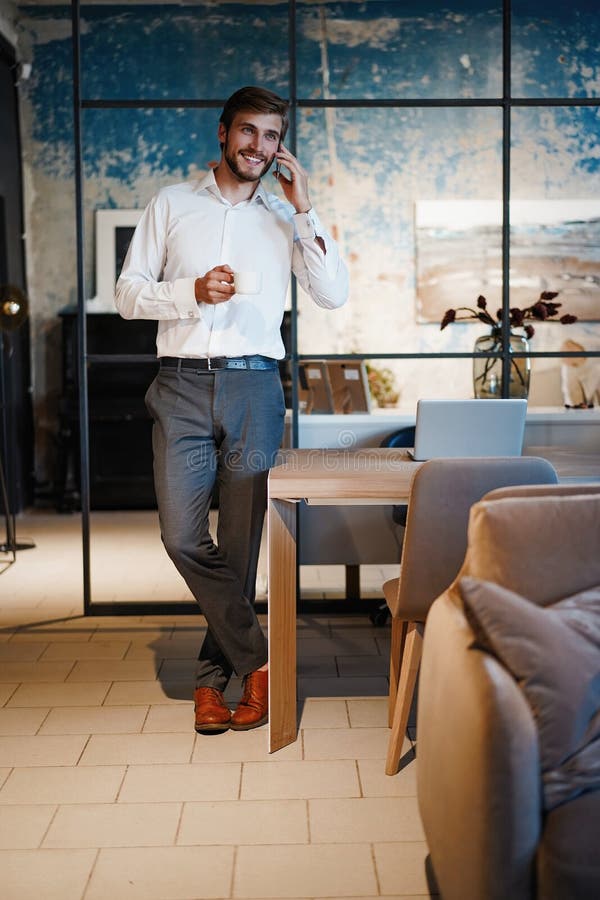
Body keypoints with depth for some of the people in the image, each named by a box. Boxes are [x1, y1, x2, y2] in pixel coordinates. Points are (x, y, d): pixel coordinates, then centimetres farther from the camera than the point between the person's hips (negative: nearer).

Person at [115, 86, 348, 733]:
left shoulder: (285, 217, 15)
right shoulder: (172, 205, 12)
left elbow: (334, 295, 3)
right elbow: (128, 295, 7)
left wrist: (304, 208, 0)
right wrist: (193, 291, -10)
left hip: (255, 388, 1)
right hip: (183, 386, -1)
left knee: (240, 543, 1)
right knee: (183, 536, -13)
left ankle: (212, 675, 16)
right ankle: (255, 661, 1)